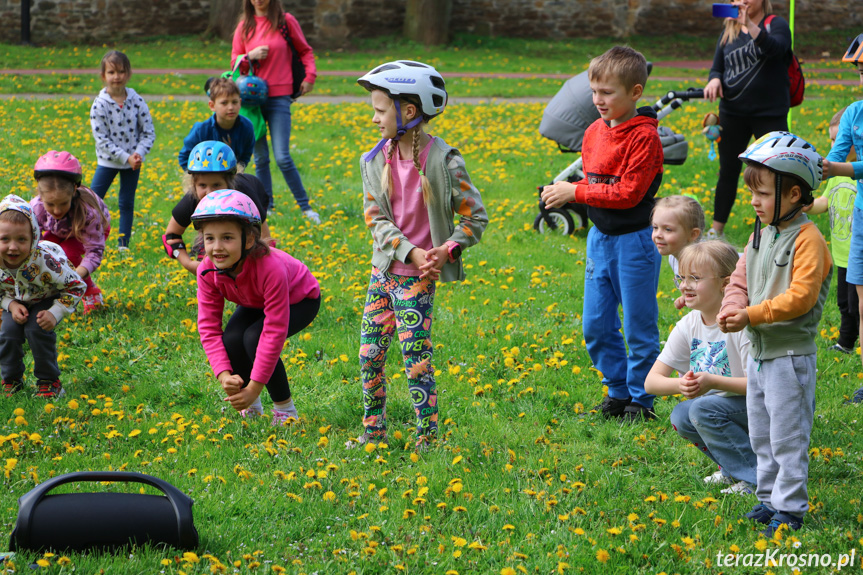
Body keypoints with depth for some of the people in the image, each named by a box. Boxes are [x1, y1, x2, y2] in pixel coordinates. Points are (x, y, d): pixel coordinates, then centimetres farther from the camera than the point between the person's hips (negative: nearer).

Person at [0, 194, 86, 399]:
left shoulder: (45, 261, -40)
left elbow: (76, 286, -25)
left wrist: (55, 313, -32)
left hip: (49, 297, -4)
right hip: (19, 300, 4)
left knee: (37, 330, -24)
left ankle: (49, 380, -2)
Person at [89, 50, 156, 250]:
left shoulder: (137, 101, -5)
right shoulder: (100, 104, -12)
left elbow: (149, 132, -1)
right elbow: (102, 139, -14)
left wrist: (139, 154, -17)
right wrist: (125, 157, -19)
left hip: (133, 162, 2)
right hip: (108, 161, -2)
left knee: (127, 203, 8)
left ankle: (123, 244, 17)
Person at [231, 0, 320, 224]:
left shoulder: (285, 21, 1)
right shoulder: (244, 26, 8)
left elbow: (305, 50, 12)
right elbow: (235, 62, 10)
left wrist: (310, 76, -1)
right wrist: (250, 56, -10)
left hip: (279, 97, -3)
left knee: (282, 157, -10)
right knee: (260, 158, 6)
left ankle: (305, 206, 2)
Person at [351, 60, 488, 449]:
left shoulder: (443, 161, -11)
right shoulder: (375, 161, 3)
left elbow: (475, 216, -5)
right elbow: (375, 218, -3)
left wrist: (448, 249, -19)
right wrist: (410, 252, -16)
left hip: (418, 277, -5)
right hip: (383, 270, 5)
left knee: (416, 358, -5)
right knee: (370, 355, 9)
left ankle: (427, 441, 5)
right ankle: (373, 434, 24)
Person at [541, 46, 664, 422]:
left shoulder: (643, 137, -17)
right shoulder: (594, 132, 6)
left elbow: (628, 193, -21)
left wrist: (576, 192, -19)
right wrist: (564, 192, -2)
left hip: (634, 241, -7)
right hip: (599, 236, 7)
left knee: (639, 327, 3)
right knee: (596, 327, 12)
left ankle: (641, 400, 17)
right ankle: (618, 393, 27)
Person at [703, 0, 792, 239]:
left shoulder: (776, 24, -2)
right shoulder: (729, 32, 12)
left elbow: (775, 48, -25)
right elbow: (717, 67, 12)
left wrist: (749, 24, -39)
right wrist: (714, 80, -12)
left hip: (770, 114, -4)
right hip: (733, 112, 4)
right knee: (728, 172, 11)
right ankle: (716, 230, 21)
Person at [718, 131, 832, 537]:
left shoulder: (807, 240, -16)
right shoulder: (760, 235, 10)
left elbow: (800, 297, -23)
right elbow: (740, 280, 12)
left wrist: (751, 314, -24)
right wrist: (733, 308, -10)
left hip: (790, 355, -8)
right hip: (758, 352, 8)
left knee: (787, 438, -2)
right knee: (760, 436, 17)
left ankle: (790, 510, 7)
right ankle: (769, 499, 29)